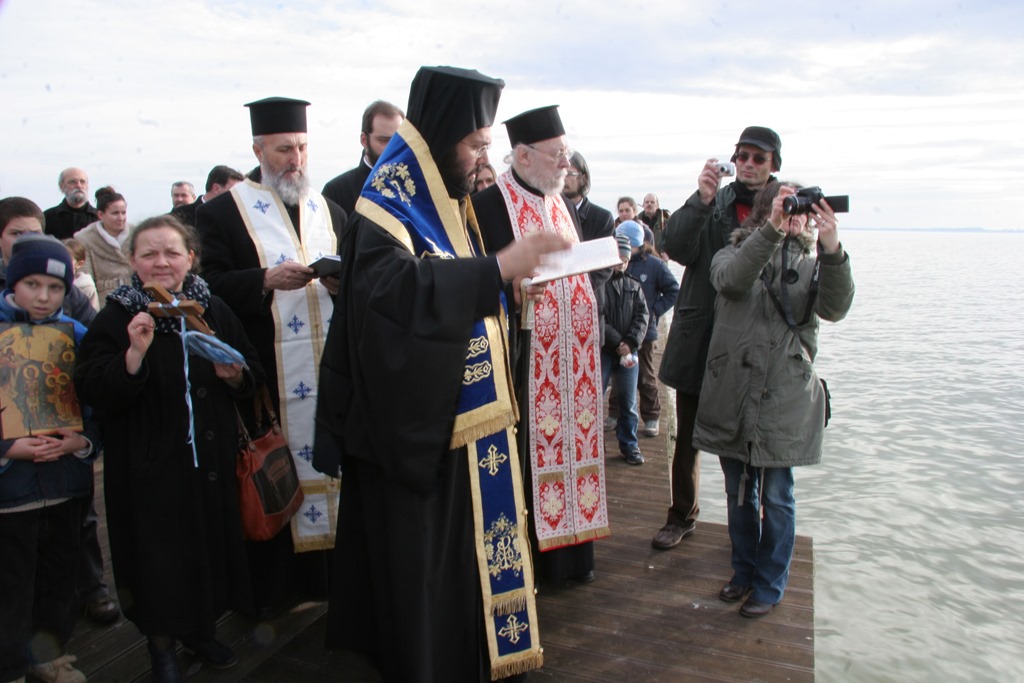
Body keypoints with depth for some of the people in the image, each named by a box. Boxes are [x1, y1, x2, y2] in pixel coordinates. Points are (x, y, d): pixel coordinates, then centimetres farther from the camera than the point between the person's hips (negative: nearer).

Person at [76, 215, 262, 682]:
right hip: (149, 464, -3)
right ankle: (160, 643, 30)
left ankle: (202, 628, 36)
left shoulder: (214, 311, 4)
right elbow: (93, 392, -14)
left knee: (211, 542, 11)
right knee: (159, 552, 5)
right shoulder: (115, 318, -5)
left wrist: (235, 374, -12)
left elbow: (253, 376, 9)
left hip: (211, 458, 3)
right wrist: (135, 353, -27)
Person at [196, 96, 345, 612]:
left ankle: (324, 573, 21)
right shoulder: (222, 213, 2)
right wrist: (266, 279, -20)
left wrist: (342, 282, -8)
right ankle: (269, 593, 16)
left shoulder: (330, 210, 16)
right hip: (267, 376, -4)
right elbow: (208, 287, -8)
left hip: (331, 372, 4)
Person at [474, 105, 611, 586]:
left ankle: (568, 550, 27)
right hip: (523, 356, -7)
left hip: (573, 356, 8)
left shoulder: (563, 206, 16)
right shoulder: (488, 204, -9)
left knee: (570, 440, 13)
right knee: (525, 451, -1)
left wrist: (606, 265, 3)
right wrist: (514, 279, -27)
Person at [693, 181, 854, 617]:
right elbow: (732, 279, -20)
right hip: (732, 392, 1)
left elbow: (834, 308, -14)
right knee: (739, 494, 15)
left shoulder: (809, 261, 4)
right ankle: (744, 572, 34)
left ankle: (770, 585, 24)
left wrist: (831, 248, -28)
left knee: (775, 498, 6)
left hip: (784, 399, -1)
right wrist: (772, 229, -31)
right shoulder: (733, 254, 4)